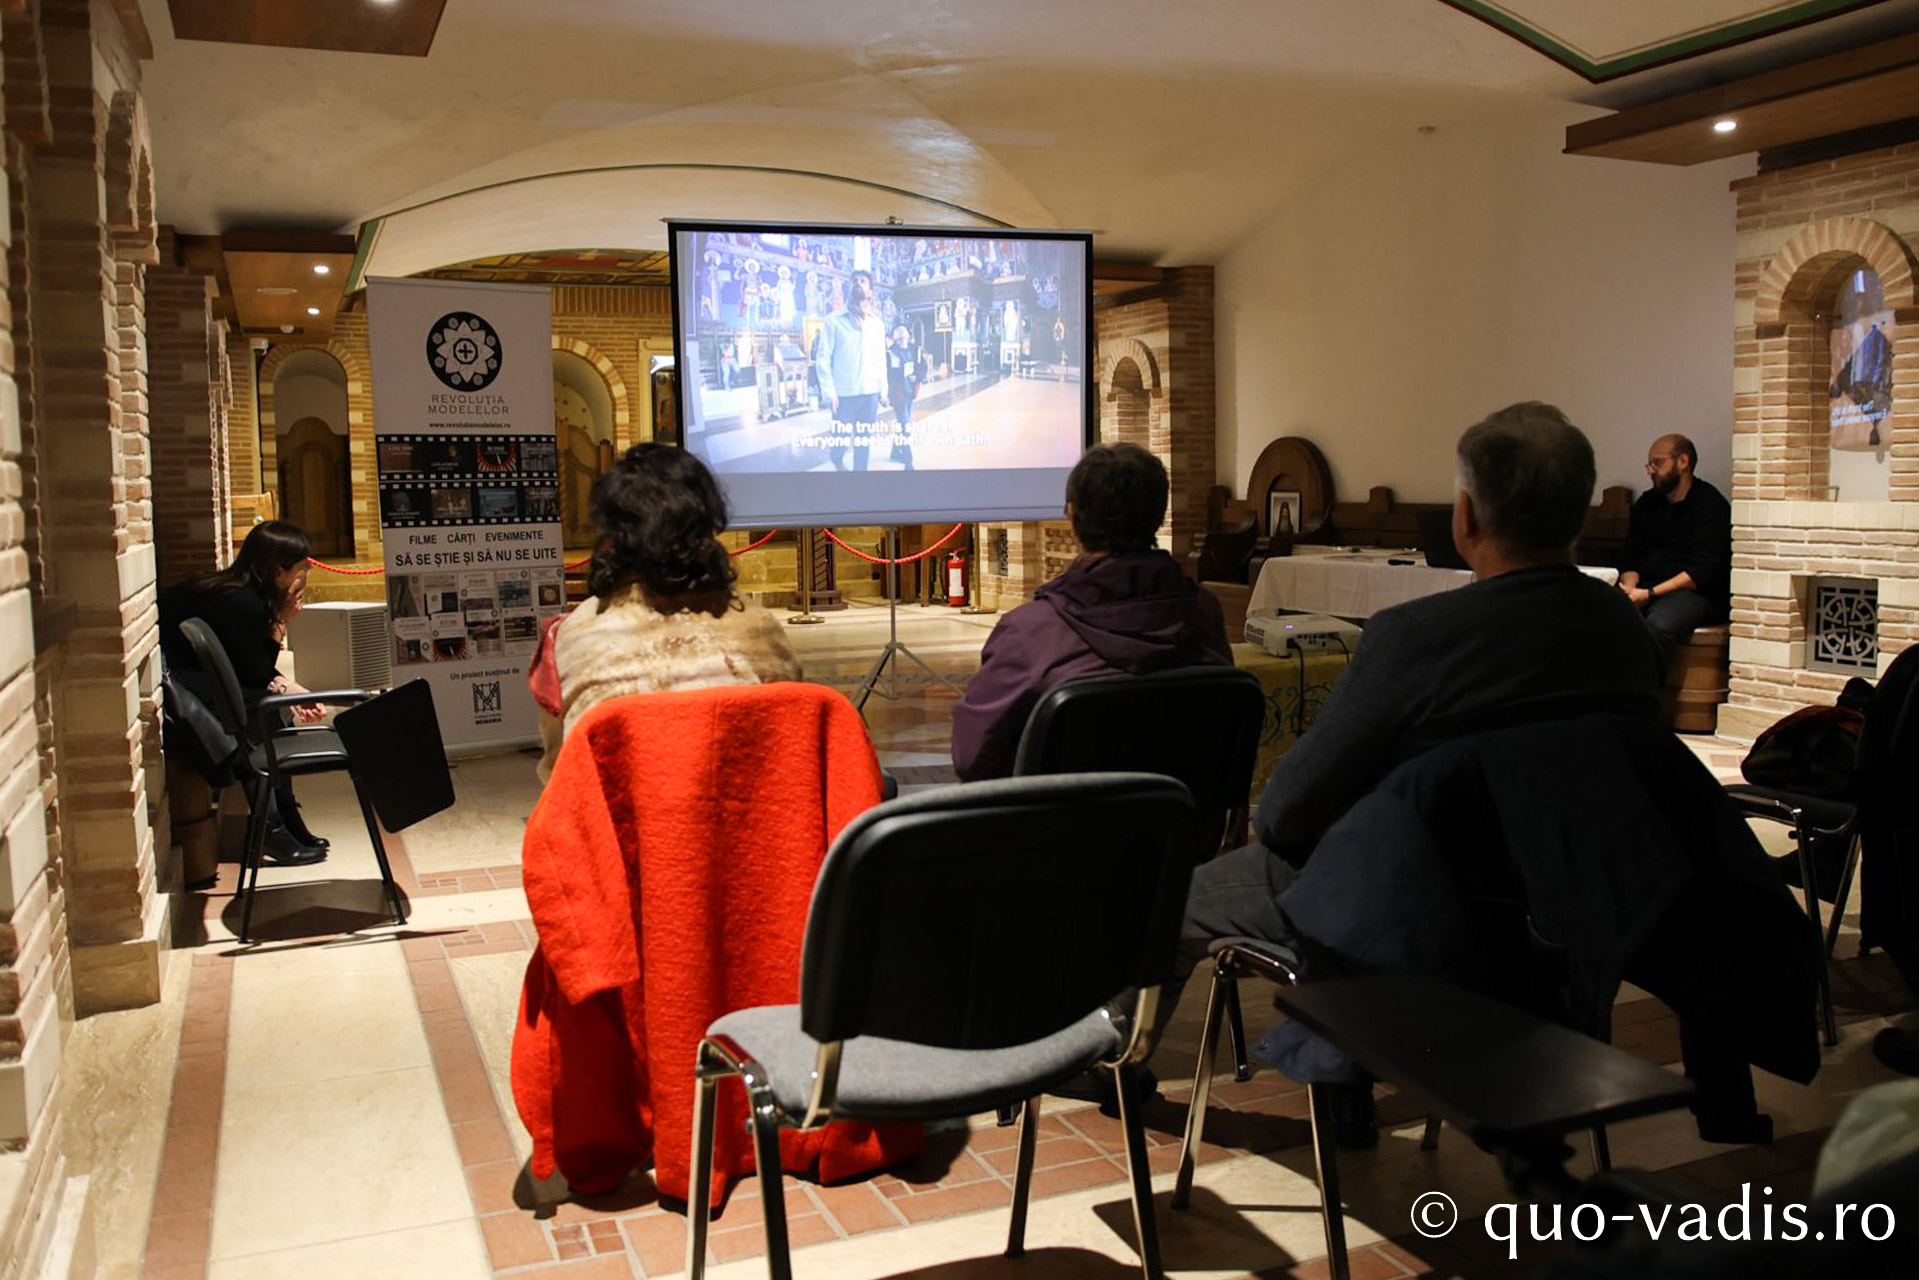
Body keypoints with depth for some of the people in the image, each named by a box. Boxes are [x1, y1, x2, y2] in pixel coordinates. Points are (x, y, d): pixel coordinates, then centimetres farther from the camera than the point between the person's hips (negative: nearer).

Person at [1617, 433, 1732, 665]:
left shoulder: (1711, 505, -2)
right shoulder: (1647, 503, 17)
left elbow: (1704, 571, -12)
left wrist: (1649, 594, -18)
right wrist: (1630, 588, -8)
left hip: (1695, 592, -5)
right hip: (1645, 588, 6)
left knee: (1658, 626, -38)